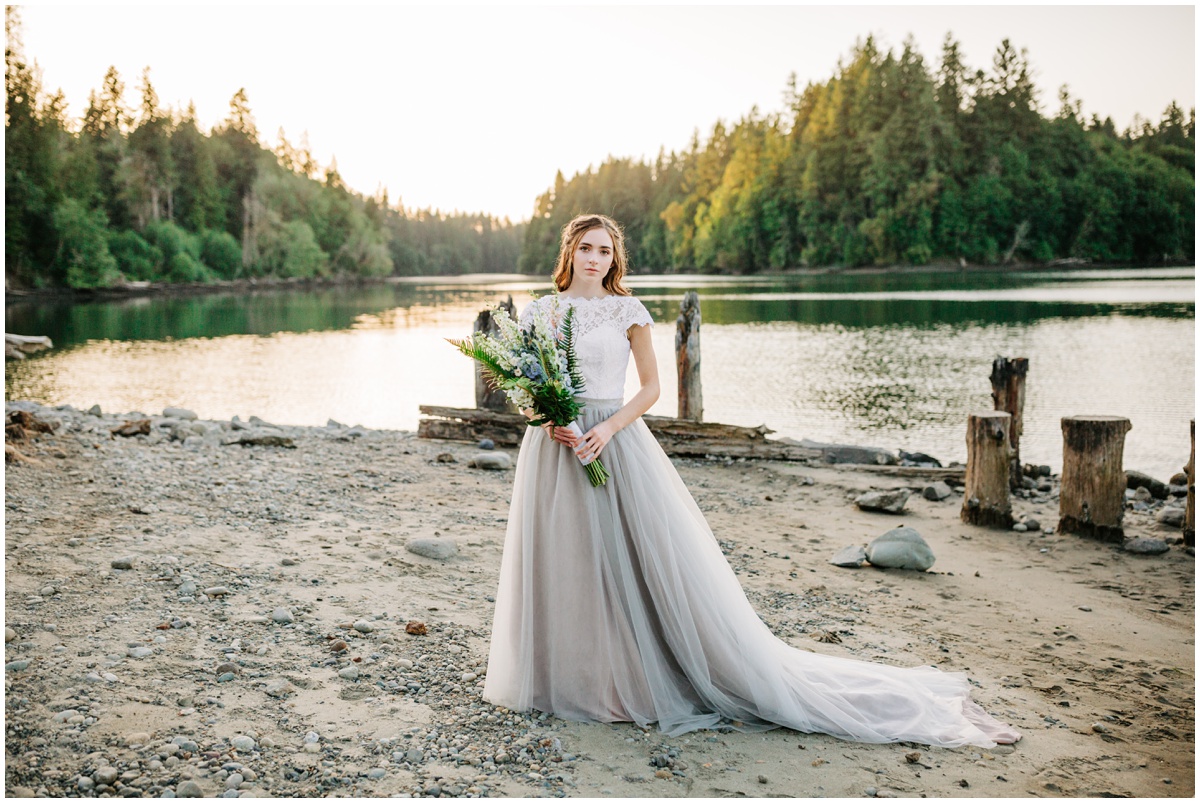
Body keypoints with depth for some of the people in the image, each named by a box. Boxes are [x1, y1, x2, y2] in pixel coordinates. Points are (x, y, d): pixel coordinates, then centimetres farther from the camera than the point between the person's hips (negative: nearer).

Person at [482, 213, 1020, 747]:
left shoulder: (627, 311, -1)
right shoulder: (539, 311, 7)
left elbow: (650, 386, 1)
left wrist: (609, 428, -14)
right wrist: (542, 416, -10)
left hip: (617, 443, -3)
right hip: (554, 447, 3)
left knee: (659, 561, -2)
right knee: (561, 565, 8)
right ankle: (566, 679, 26)